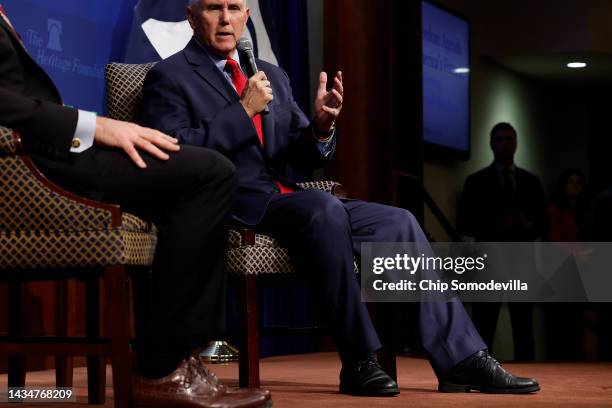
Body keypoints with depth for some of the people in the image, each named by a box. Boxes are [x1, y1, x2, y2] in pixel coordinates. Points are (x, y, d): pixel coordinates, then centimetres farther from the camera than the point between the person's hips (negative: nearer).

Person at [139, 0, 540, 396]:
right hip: (234, 210, -7)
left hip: (287, 204, 7)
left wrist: (322, 124, -5)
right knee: (323, 207, -34)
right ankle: (359, 362, -27)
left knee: (399, 222, -9)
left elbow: (305, 157, 17)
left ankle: (462, 358, -10)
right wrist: (244, 110, -15)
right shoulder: (169, 78, 1)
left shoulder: (273, 75, 20)